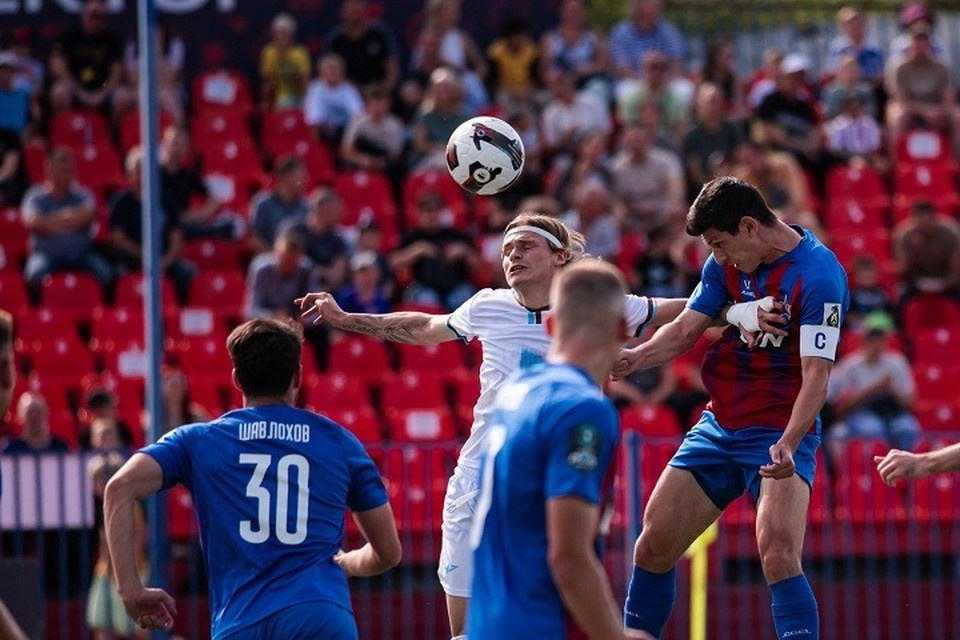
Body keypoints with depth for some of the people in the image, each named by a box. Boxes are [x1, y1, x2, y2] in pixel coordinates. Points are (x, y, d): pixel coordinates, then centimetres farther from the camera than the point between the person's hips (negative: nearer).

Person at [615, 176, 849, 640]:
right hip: (719, 425, 7)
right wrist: (635, 358, -14)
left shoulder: (818, 275, -19)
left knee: (778, 556, -26)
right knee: (653, 545, 7)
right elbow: (686, 329, 7)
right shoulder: (728, 263, 3)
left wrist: (787, 444, -36)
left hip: (779, 433, -7)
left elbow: (816, 375, -23)